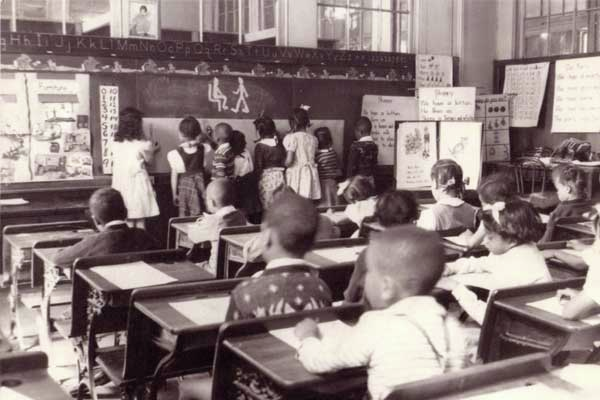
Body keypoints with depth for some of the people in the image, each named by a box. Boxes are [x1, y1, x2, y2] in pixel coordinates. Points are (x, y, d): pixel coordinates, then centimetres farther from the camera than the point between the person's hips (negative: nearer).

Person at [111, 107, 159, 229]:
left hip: (121, 186, 3)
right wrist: (153, 150, 23)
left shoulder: (115, 143, -1)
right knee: (140, 223, 7)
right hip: (137, 185, -3)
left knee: (127, 224, 10)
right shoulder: (142, 144, -12)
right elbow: (149, 160, 3)